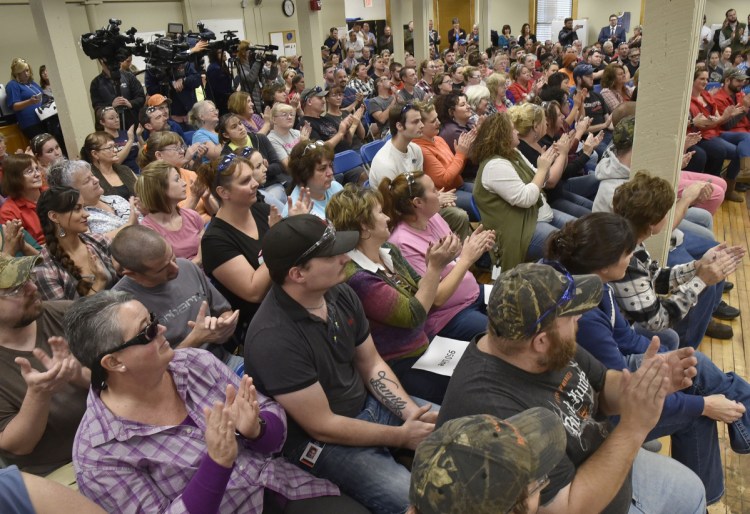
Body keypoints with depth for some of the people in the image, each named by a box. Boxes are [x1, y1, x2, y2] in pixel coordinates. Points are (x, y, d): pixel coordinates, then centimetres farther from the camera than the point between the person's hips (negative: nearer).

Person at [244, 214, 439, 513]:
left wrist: (411, 411, -11)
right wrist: (402, 436, -16)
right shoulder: (273, 339, -30)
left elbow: (371, 365, 4)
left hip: (367, 404, 8)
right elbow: (322, 426, -23)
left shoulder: (339, 293, -8)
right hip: (318, 439, -7)